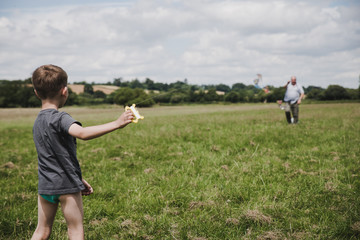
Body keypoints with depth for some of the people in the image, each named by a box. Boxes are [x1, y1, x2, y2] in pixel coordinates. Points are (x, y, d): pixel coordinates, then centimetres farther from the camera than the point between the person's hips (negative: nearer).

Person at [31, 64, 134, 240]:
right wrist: (116, 124, -38)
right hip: (66, 185, -8)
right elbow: (83, 133, -37)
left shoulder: (38, 121, 11)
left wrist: (78, 179, 19)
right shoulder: (59, 118, -16)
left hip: (45, 186, 8)